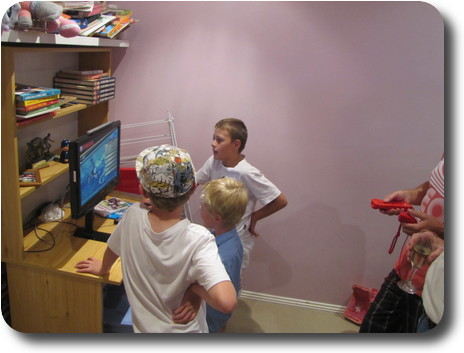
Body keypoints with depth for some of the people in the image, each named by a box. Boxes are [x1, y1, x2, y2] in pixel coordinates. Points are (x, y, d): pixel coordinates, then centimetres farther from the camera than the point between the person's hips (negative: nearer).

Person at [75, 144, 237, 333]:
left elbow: (112, 250, 3)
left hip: (144, 328, 3)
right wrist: (194, 286, -22)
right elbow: (226, 302, -41)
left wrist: (103, 268, 24)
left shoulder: (133, 216, -19)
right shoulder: (197, 239, -31)